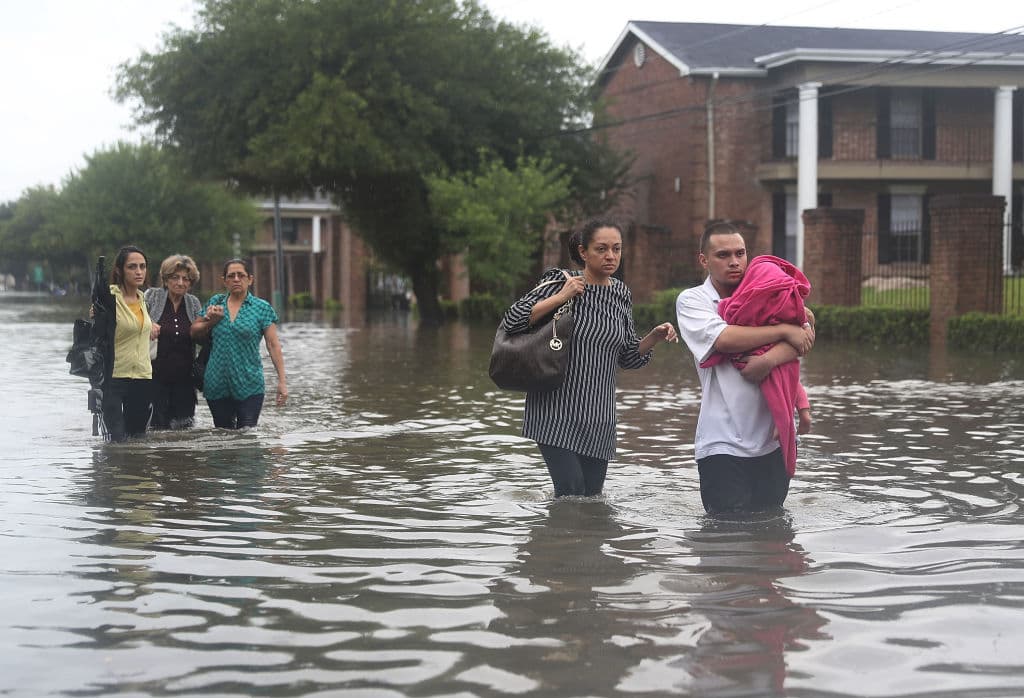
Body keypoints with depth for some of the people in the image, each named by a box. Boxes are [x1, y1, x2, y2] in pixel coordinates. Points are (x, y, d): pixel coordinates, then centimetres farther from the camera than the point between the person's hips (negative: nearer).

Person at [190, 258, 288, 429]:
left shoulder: (262, 308, 0)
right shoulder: (216, 302, 9)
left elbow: (273, 345, -5)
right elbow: (194, 333, 16)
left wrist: (281, 381, -12)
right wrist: (211, 321, -5)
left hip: (249, 386, -3)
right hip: (217, 386, 3)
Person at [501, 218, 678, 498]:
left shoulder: (621, 294, 9)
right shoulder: (561, 283, -6)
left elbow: (627, 357, 15)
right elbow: (511, 320, -15)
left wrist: (654, 338, -2)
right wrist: (561, 297, -19)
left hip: (598, 417, 5)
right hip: (555, 411, -5)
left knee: (593, 497, 7)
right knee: (571, 491, -15)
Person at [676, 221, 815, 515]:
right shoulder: (692, 300, 2)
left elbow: (806, 336, 0)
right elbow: (724, 338, -16)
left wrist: (770, 359, -20)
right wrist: (785, 330, -10)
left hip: (772, 439, 4)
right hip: (723, 443, -4)